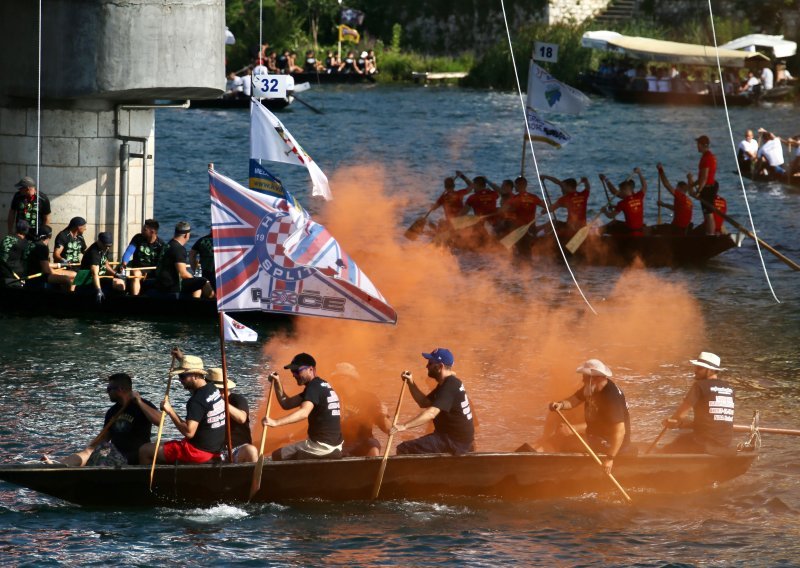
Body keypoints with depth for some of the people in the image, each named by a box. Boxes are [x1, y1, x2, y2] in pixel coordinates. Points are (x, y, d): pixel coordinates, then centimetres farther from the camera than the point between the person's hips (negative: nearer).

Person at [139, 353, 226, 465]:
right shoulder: (211, 388, 5)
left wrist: (170, 411, -23)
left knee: (144, 451, -4)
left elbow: (189, 432, -30)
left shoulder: (197, 401, -24)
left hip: (198, 451, -10)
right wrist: (182, 358, 33)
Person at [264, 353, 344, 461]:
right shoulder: (322, 386, 15)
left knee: (277, 456, 2)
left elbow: (304, 413, -33)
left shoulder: (314, 387, -15)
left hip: (321, 446, -10)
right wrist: (277, 383, 3)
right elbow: (286, 404, 17)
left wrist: (275, 422, -44)